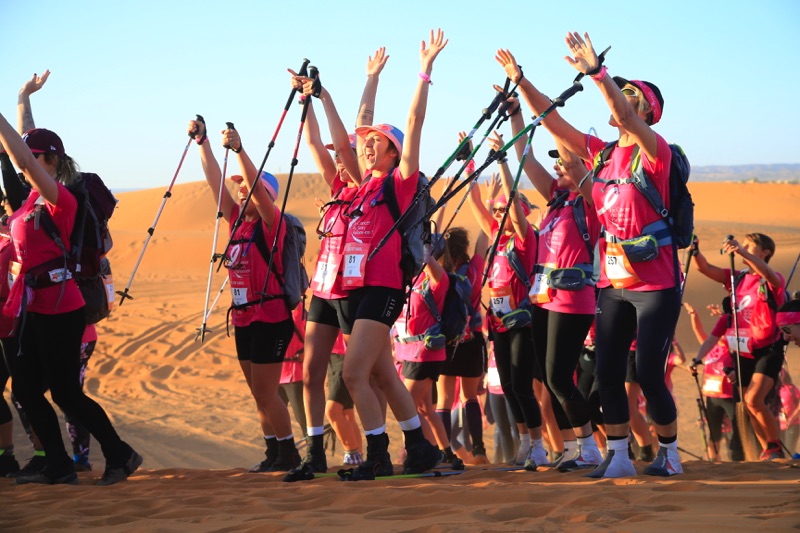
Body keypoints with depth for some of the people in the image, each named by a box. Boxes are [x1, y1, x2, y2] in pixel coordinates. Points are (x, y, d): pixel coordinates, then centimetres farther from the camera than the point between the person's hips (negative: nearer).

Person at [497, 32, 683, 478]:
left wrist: (597, 72, -39)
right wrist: (521, 82, -1)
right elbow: (554, 123, 8)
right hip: (613, 284, 6)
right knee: (607, 373, 4)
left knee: (650, 375, -6)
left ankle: (670, 454, 11)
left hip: (655, 284, -6)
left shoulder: (654, 151, -10)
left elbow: (627, 117, -29)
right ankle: (618, 457, 13)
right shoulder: (602, 154, 9)